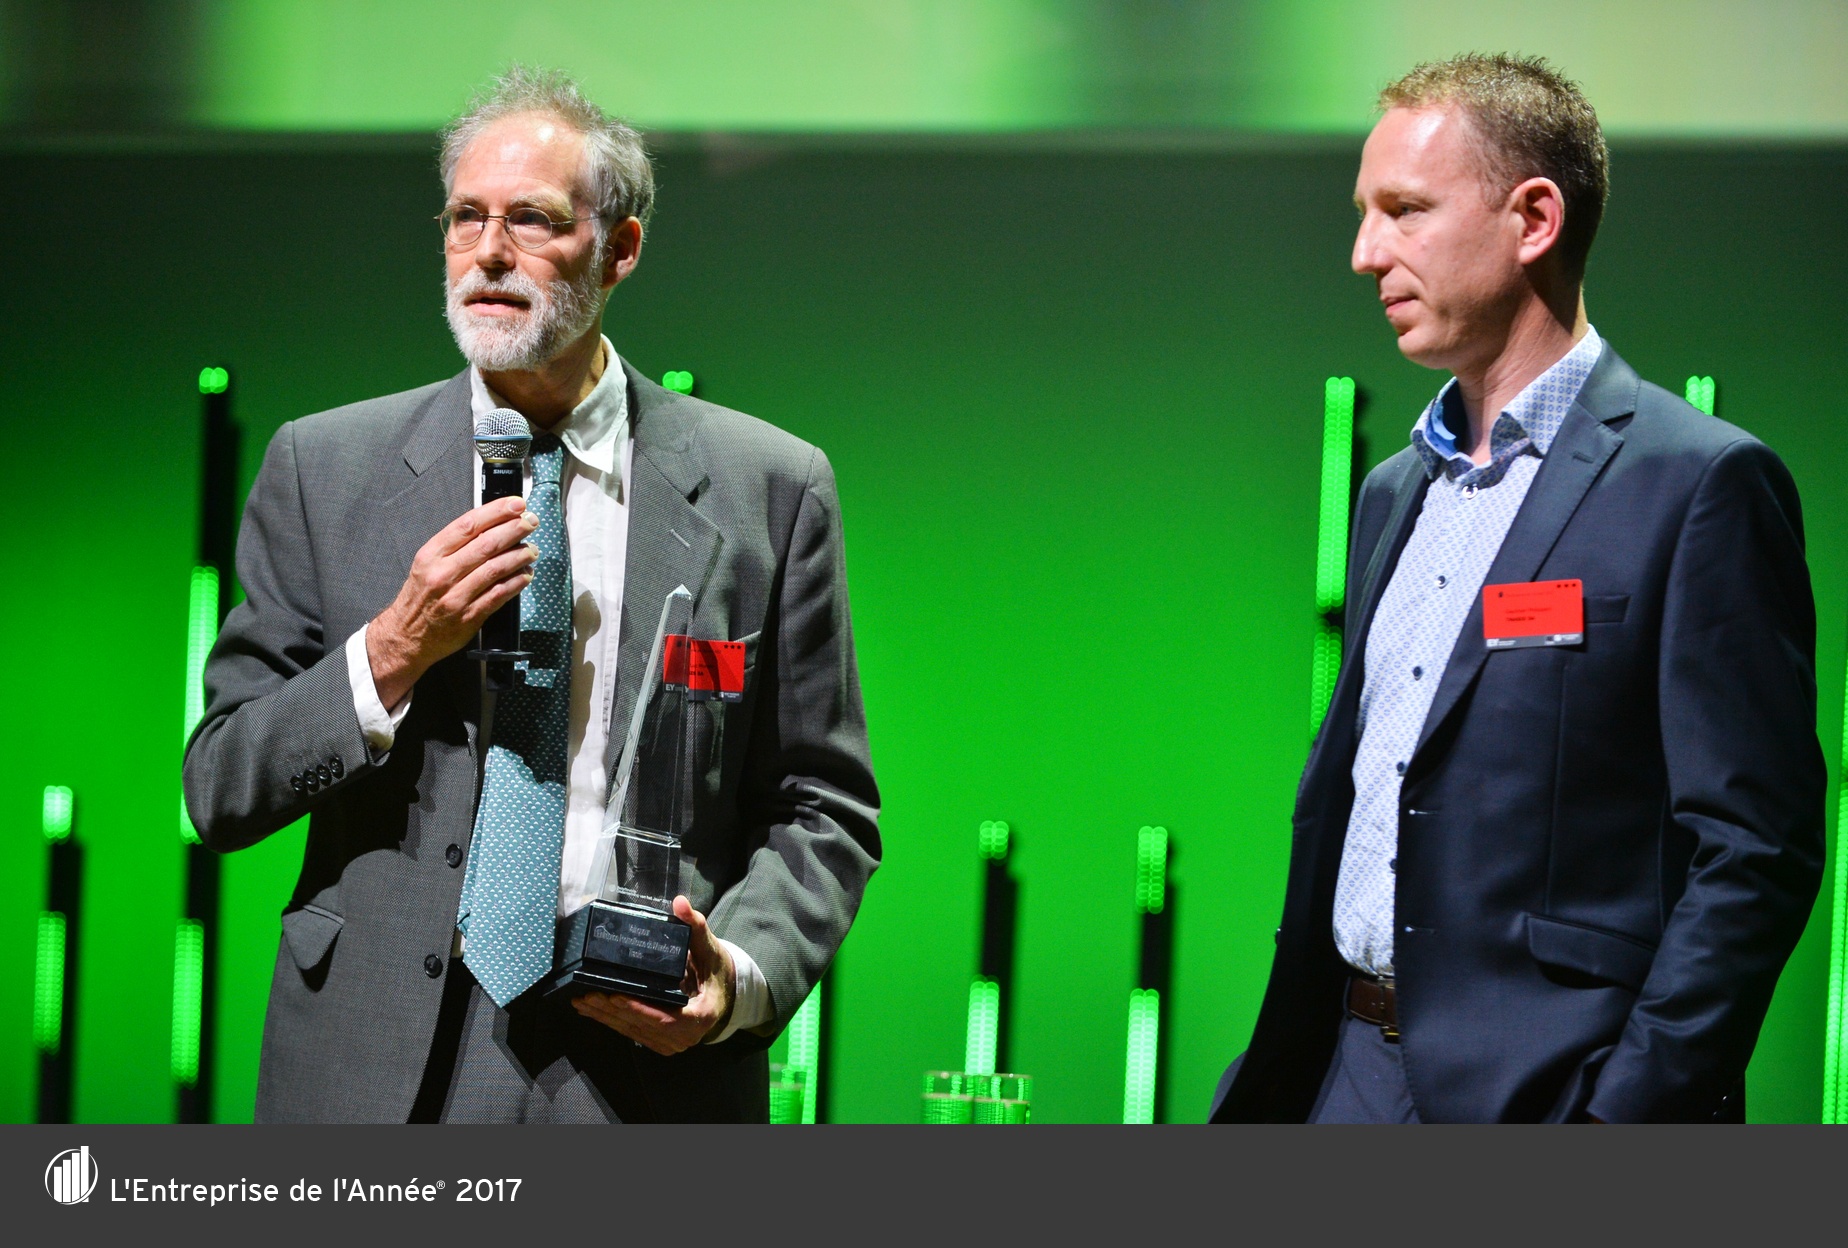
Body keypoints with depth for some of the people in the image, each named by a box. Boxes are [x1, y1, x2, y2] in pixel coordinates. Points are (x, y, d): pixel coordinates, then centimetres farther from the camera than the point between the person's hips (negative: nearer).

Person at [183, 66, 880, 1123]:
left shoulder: (770, 491, 2)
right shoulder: (326, 470, 4)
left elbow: (824, 810, 3)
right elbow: (219, 789, 3)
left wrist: (741, 974, -14)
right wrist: (389, 656, -12)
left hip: (647, 1063, -1)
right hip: (382, 1069, 1)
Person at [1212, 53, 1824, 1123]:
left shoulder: (1702, 483, -8)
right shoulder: (1396, 493, 17)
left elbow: (1754, 850, -12)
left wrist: (1627, 1121, -19)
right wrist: (1265, 1087, 16)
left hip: (1543, 1096, -7)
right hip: (1354, 1079, 7)